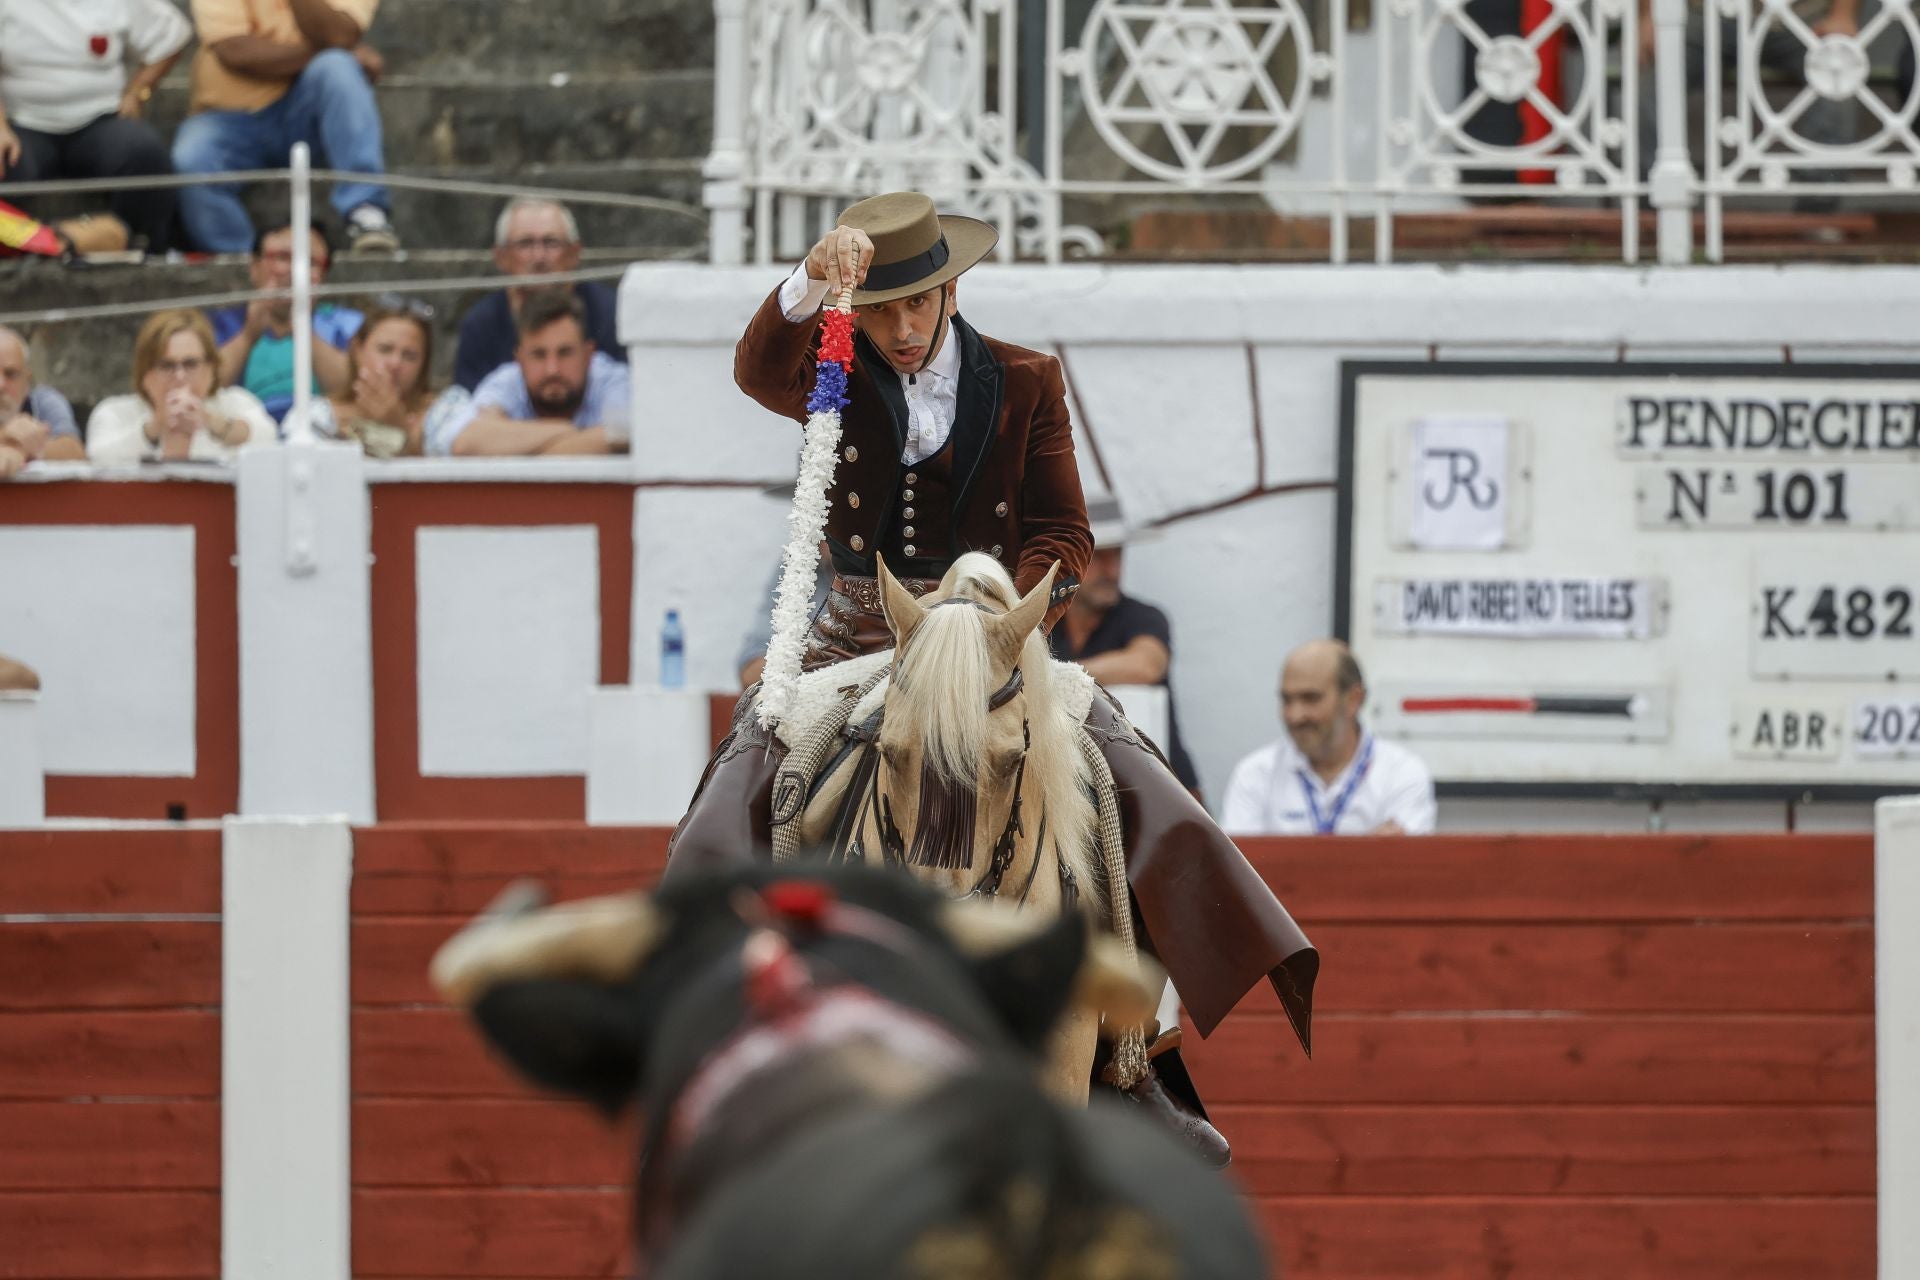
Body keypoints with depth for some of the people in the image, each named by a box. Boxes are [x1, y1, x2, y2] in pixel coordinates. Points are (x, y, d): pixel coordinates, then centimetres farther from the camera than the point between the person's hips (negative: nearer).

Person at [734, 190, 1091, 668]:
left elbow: (1062, 532, 5)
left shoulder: (1027, 383, 7)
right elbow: (761, 372, -17)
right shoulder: (837, 375, 6)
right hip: (858, 637, 1)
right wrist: (814, 278, -35)